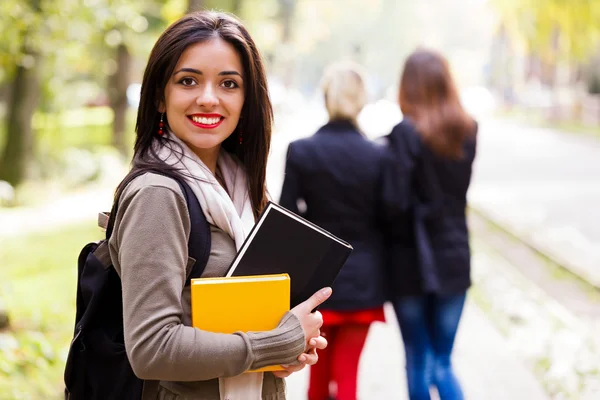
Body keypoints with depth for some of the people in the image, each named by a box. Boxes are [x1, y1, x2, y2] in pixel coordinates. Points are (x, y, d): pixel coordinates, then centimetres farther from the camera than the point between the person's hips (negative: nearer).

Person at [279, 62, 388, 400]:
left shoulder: (301, 152, -9)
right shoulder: (379, 155, -8)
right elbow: (386, 222, -3)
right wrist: (383, 281, 10)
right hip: (362, 280, 0)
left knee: (319, 371, 19)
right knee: (348, 371, 6)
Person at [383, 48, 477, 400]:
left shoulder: (406, 134, -15)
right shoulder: (468, 131, 1)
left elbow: (398, 200, -19)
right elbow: (455, 189, 2)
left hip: (411, 261, -4)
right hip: (454, 258, 4)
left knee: (417, 361, 11)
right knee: (443, 362, 12)